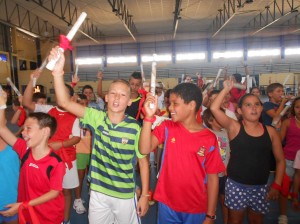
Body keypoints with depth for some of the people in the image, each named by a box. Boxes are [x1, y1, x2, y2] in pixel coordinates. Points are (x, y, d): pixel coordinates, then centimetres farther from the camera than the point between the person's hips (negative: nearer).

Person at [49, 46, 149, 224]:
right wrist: (58, 72, -35)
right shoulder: (97, 118, -10)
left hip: (125, 195, -2)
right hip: (98, 192, 2)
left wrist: (145, 195, -5)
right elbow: (65, 102, -20)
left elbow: (143, 161, -7)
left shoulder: (135, 127, -16)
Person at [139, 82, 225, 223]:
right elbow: (144, 150, -20)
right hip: (167, 204, 1)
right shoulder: (167, 128, -7)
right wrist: (149, 116, -28)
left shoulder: (209, 139, -10)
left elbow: (212, 178, -5)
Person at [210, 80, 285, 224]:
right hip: (236, 185, -3)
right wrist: (227, 89, -14)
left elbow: (280, 160, 6)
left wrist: (276, 185, 0)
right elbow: (214, 108, -22)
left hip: (260, 187, 3)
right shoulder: (234, 128, -9)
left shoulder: (270, 131, -1)